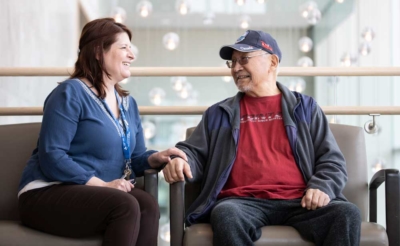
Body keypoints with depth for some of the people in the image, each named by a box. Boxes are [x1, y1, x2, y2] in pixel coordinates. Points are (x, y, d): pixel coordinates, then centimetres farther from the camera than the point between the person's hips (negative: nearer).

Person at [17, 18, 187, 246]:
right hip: (51, 194, -7)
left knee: (148, 205, -26)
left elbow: (134, 157, 18)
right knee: (126, 206, -33)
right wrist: (101, 184, -22)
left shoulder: (128, 103, 16)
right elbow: (51, 156, -18)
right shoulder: (71, 93, -9)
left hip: (98, 193, 7)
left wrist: (155, 158, -5)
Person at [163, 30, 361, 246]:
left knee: (347, 214, -30)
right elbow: (195, 153, 18)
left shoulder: (304, 108, 19)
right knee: (226, 215, -37)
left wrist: (322, 187, -8)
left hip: (298, 201, 1)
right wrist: (180, 162, -7)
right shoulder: (219, 114, 22)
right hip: (244, 202, 0)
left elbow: (331, 159, 13)